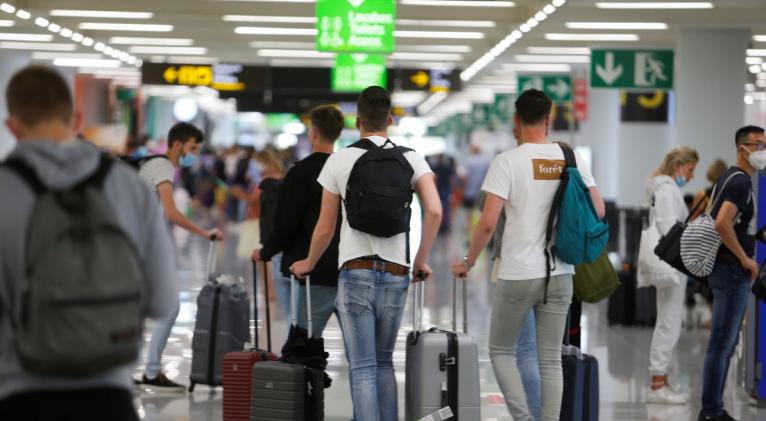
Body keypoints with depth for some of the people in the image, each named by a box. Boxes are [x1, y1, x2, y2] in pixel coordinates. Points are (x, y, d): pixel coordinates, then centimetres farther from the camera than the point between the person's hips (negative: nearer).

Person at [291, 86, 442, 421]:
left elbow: (325, 228, 6)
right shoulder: (410, 158, 5)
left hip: (356, 271, -2)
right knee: (384, 361, 17)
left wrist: (308, 264, 24)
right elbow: (434, 211, -8)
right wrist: (421, 261, 6)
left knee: (363, 367, -3)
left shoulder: (339, 160, 2)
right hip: (396, 272, 2)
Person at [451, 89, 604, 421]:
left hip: (518, 275, -4)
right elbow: (598, 211, 6)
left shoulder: (508, 161, -11)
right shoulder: (572, 159, 3)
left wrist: (467, 263, -1)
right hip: (560, 274, 4)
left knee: (501, 351, 12)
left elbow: (488, 223, -15)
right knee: (551, 359, 10)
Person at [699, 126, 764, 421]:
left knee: (725, 344, 13)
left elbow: (714, 217, 26)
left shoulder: (730, 178, 16)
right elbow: (722, 223, -28)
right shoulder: (741, 181, -15)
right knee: (722, 344, -7)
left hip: (726, 268, 10)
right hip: (733, 270, -10)